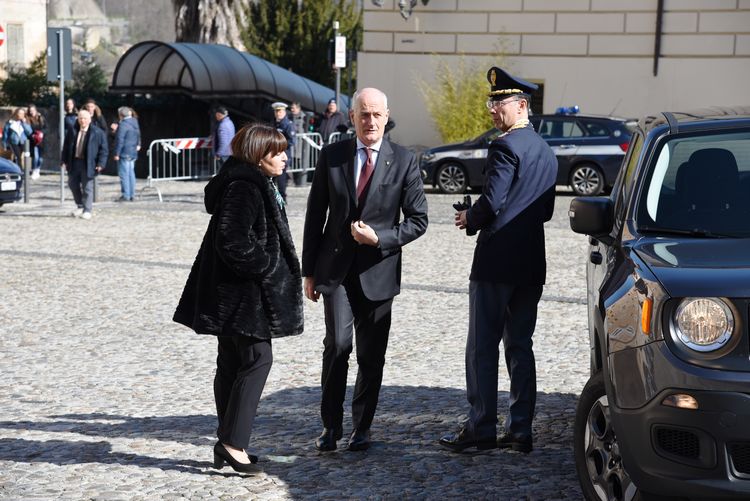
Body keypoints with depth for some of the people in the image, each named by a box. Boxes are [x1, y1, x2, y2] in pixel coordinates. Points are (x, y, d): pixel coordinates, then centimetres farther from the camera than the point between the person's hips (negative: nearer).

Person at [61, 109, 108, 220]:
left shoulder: (98, 133, -5)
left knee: (87, 188, -1)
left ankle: (87, 210, 7)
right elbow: (66, 147, 12)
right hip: (74, 163, 5)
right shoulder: (72, 131, 7)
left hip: (88, 164, -5)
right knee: (73, 185, 12)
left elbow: (104, 149, -4)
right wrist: (64, 161, 6)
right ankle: (80, 206, 30)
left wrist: (100, 164, -11)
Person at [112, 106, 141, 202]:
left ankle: (125, 195, -5)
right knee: (131, 173, 13)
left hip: (124, 153, -9)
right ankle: (131, 195, 16)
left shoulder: (123, 125, -17)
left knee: (124, 174, -5)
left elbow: (120, 140, -18)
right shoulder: (135, 122, 10)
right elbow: (138, 135, 20)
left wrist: (117, 154, -15)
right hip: (133, 153, 9)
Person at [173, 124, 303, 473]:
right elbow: (232, 240, -25)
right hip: (242, 291, -11)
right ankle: (232, 442, -8)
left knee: (232, 364, 12)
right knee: (257, 359, -9)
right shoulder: (244, 187, -18)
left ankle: (228, 444, 18)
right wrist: (266, 266, -16)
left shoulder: (255, 184, 16)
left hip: (236, 293, 11)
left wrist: (268, 267, 16)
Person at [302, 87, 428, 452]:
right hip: (335, 269, 0)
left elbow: (418, 220, 1)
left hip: (377, 272, 0)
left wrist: (379, 238, -14)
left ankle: (361, 428, 22)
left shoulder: (404, 161, -1)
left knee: (371, 355, 6)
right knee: (338, 343, -12)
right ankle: (331, 425, 3)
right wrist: (309, 271, 5)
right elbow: (315, 216, 7)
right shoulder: (331, 156, 3)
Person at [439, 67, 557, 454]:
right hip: (532, 263, 9)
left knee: (483, 346, -2)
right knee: (520, 346, 11)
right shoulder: (545, 151, 16)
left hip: (496, 261, -8)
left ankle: (481, 427, 1)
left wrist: (470, 221, 0)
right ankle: (520, 430, 12)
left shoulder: (505, 147, -12)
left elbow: (491, 203, -21)